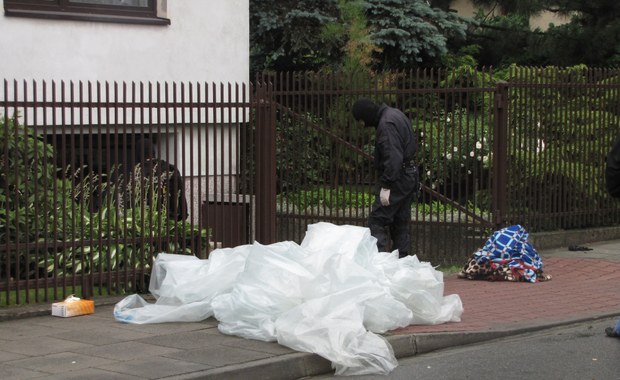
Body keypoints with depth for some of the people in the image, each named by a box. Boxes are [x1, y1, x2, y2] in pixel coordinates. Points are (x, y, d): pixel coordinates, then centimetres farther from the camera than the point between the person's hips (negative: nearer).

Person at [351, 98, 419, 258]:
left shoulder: (386, 124, -19)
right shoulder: (395, 114, 12)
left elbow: (393, 157, -27)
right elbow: (412, 145, 20)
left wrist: (386, 186, -25)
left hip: (397, 178, -10)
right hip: (409, 176, 10)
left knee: (377, 221, -10)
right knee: (400, 223, 14)